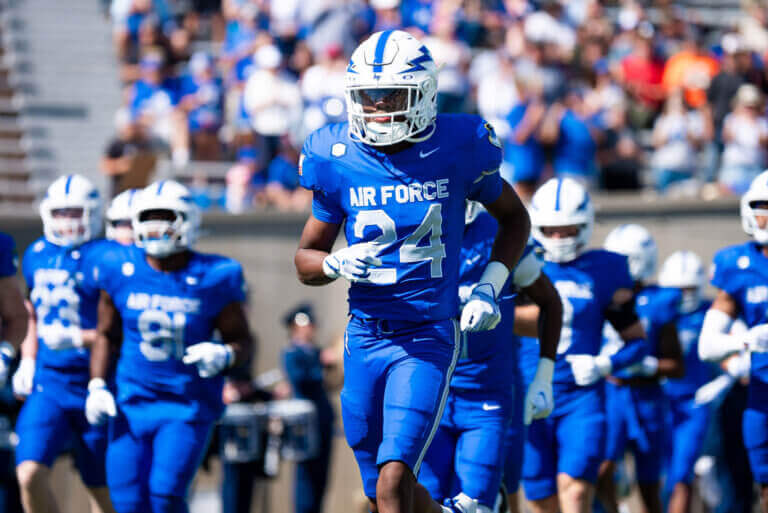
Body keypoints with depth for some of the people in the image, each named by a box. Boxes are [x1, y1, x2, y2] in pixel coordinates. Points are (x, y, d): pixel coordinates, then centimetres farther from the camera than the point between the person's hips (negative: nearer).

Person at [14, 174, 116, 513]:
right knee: (30, 475, -14)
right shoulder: (36, 256, 9)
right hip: (48, 385, 4)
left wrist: (78, 337, -23)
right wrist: (27, 362, 13)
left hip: (93, 384, -4)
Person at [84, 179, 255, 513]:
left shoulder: (212, 278, -9)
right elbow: (107, 335, 11)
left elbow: (242, 341, 0)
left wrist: (223, 355, -23)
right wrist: (97, 386, -1)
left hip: (189, 407, -3)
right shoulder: (121, 270, -2)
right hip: (133, 401, 3)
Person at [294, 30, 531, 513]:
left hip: (429, 340, -3)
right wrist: (337, 265, -15)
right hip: (365, 336, 3)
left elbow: (515, 218, 12)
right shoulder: (337, 160, -2)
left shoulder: (456, 151, -6)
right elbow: (306, 259, 8)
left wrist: (489, 289, -1)